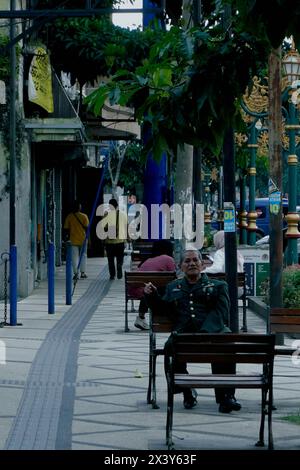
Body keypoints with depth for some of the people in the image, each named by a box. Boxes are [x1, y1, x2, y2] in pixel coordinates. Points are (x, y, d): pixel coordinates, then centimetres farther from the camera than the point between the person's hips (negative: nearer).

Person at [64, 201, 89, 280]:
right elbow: (87, 228, -7)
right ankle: (82, 273, 11)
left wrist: (69, 236, 13)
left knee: (75, 257, 4)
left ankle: (75, 273, 0)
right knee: (83, 256, 11)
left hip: (73, 240, 1)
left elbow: (66, 228, 0)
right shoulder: (84, 216, -6)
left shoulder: (69, 216, -2)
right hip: (82, 239, -1)